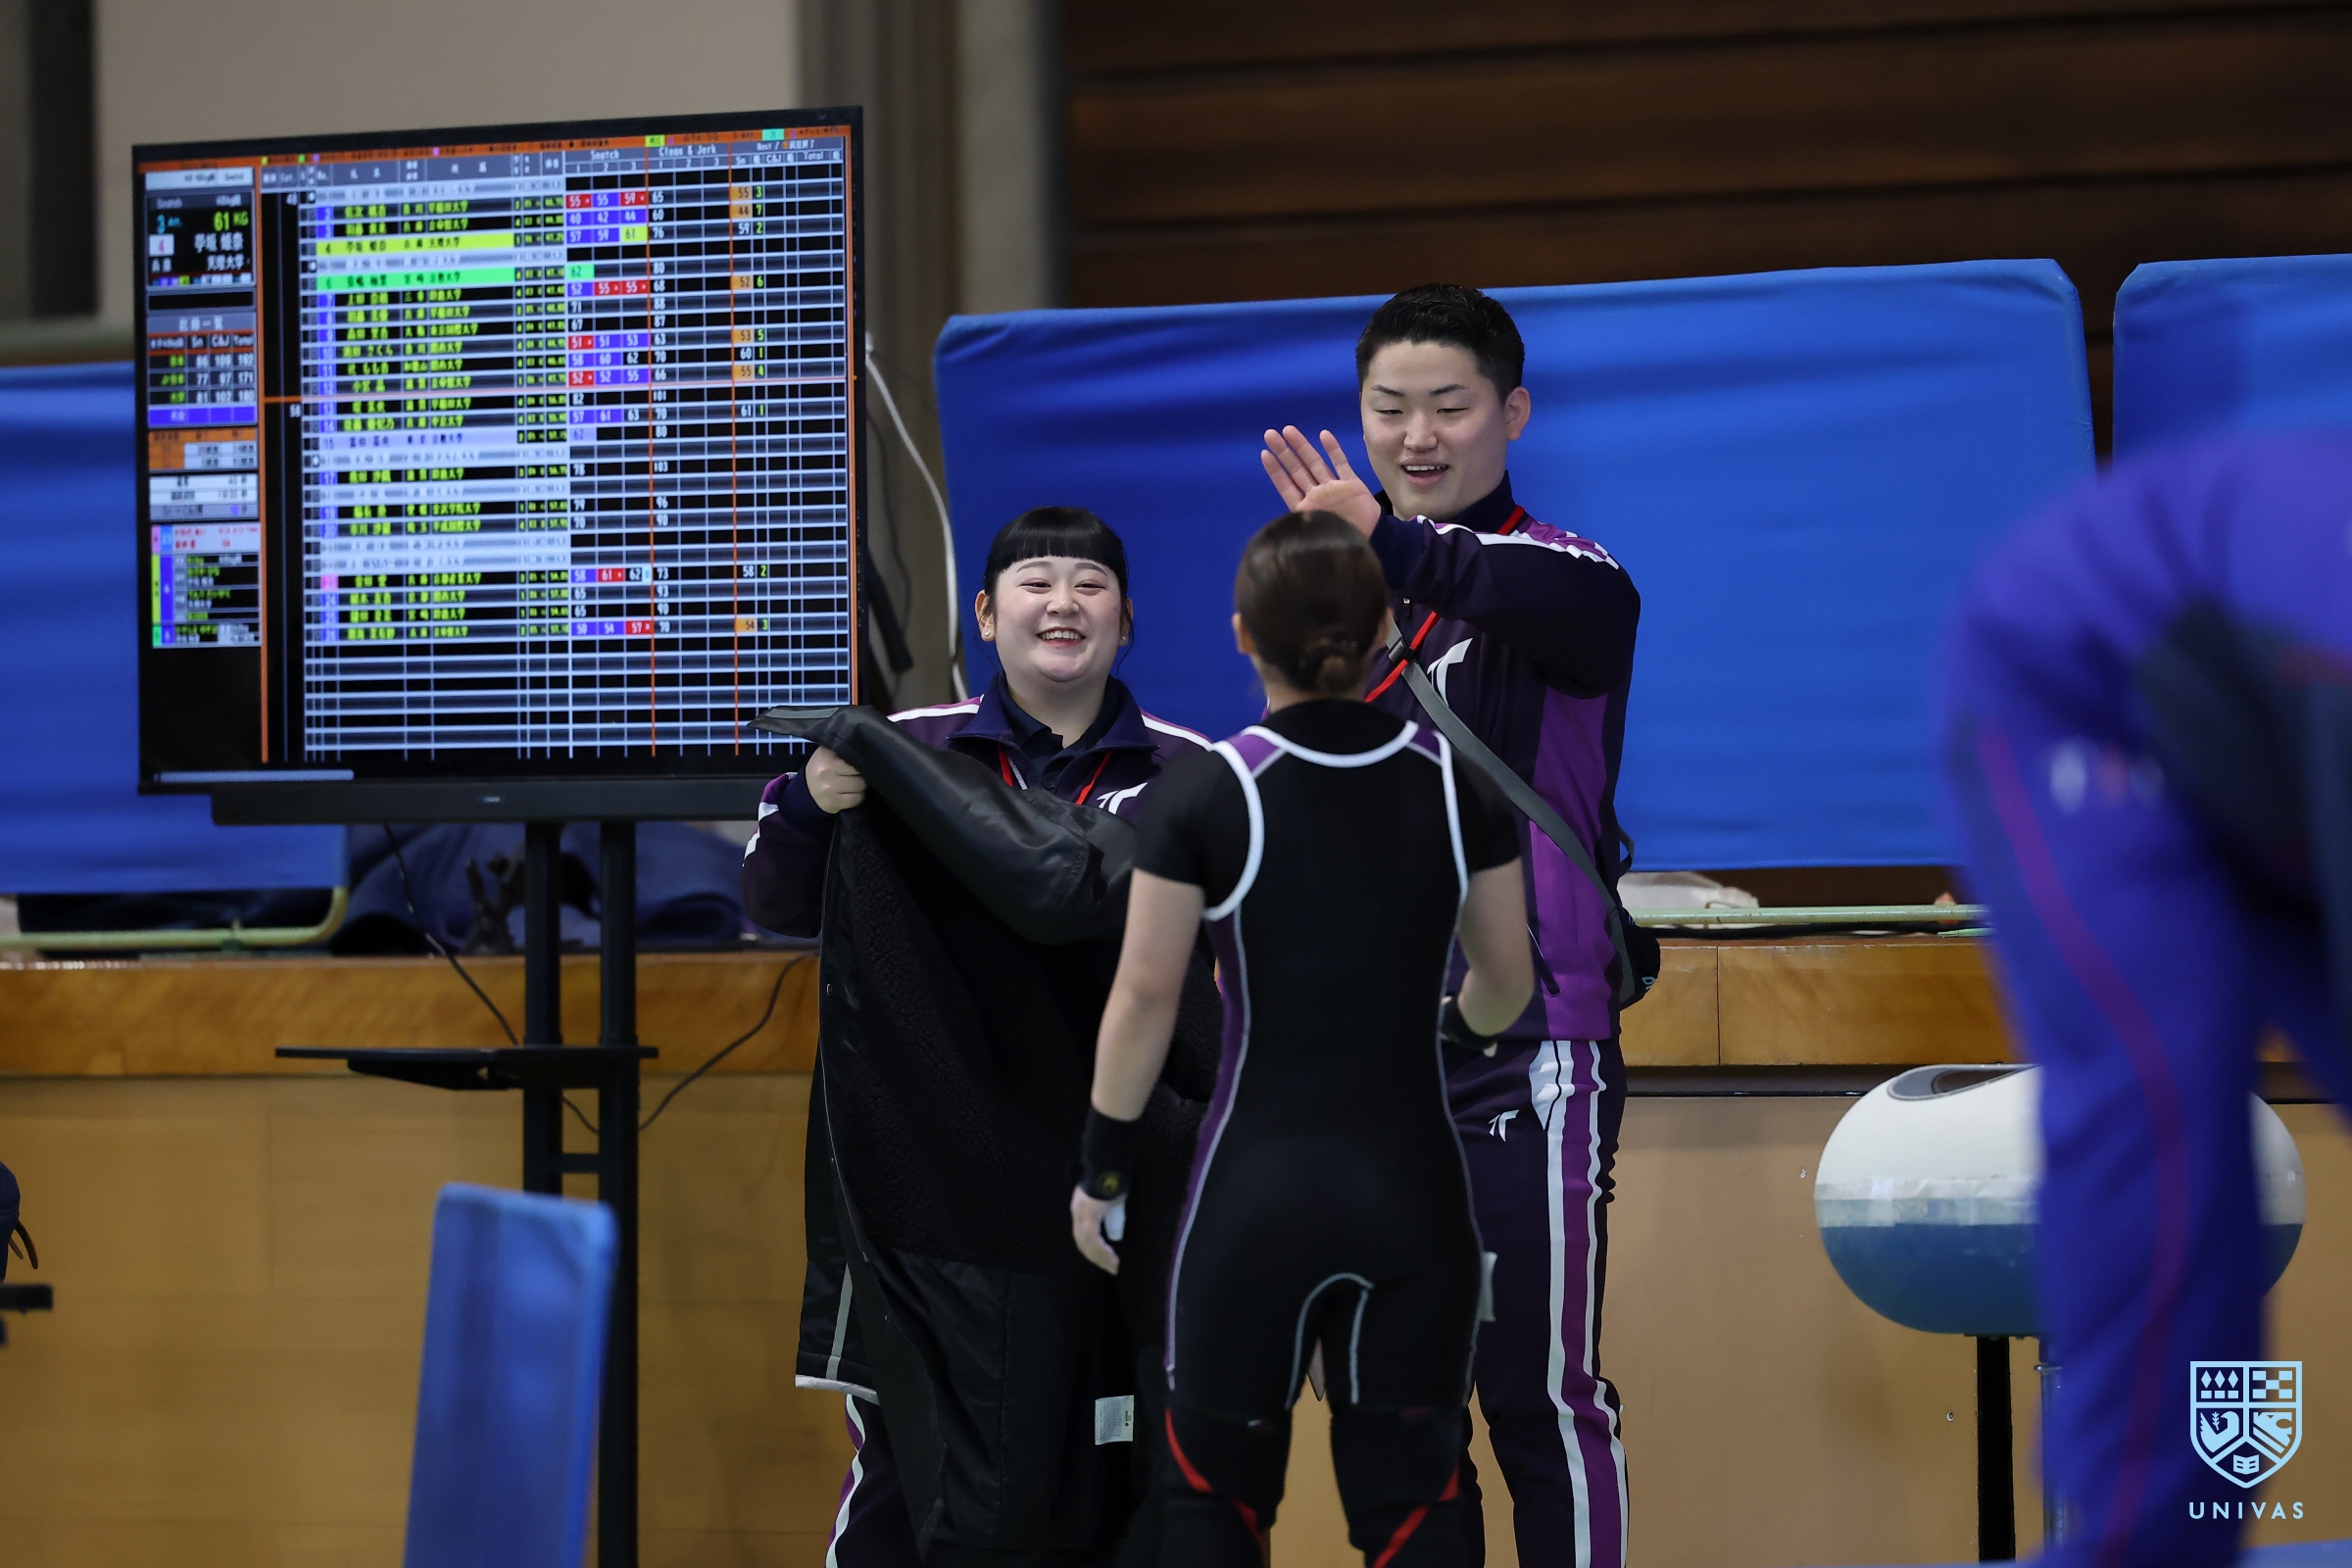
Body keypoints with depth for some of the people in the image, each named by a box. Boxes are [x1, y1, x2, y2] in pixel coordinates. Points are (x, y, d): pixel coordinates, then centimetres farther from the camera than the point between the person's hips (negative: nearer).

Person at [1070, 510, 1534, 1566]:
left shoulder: (1207, 792, -10)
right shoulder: (1457, 782, -1)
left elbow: (1145, 993, -9)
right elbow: (1507, 981, 8)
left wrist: (1101, 1164, 2)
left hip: (1257, 1191, -2)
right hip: (1416, 1191, 2)